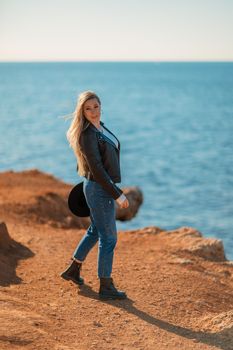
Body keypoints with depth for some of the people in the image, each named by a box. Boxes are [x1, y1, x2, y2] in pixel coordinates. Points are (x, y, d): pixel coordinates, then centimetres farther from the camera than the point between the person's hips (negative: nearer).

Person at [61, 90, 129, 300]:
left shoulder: (100, 127, 8)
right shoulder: (88, 135, -20)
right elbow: (97, 169, -23)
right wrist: (118, 195, -22)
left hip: (104, 187, 9)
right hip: (99, 190, -9)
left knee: (95, 231, 22)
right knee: (108, 238, -1)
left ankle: (73, 270, 37)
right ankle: (106, 286, 10)